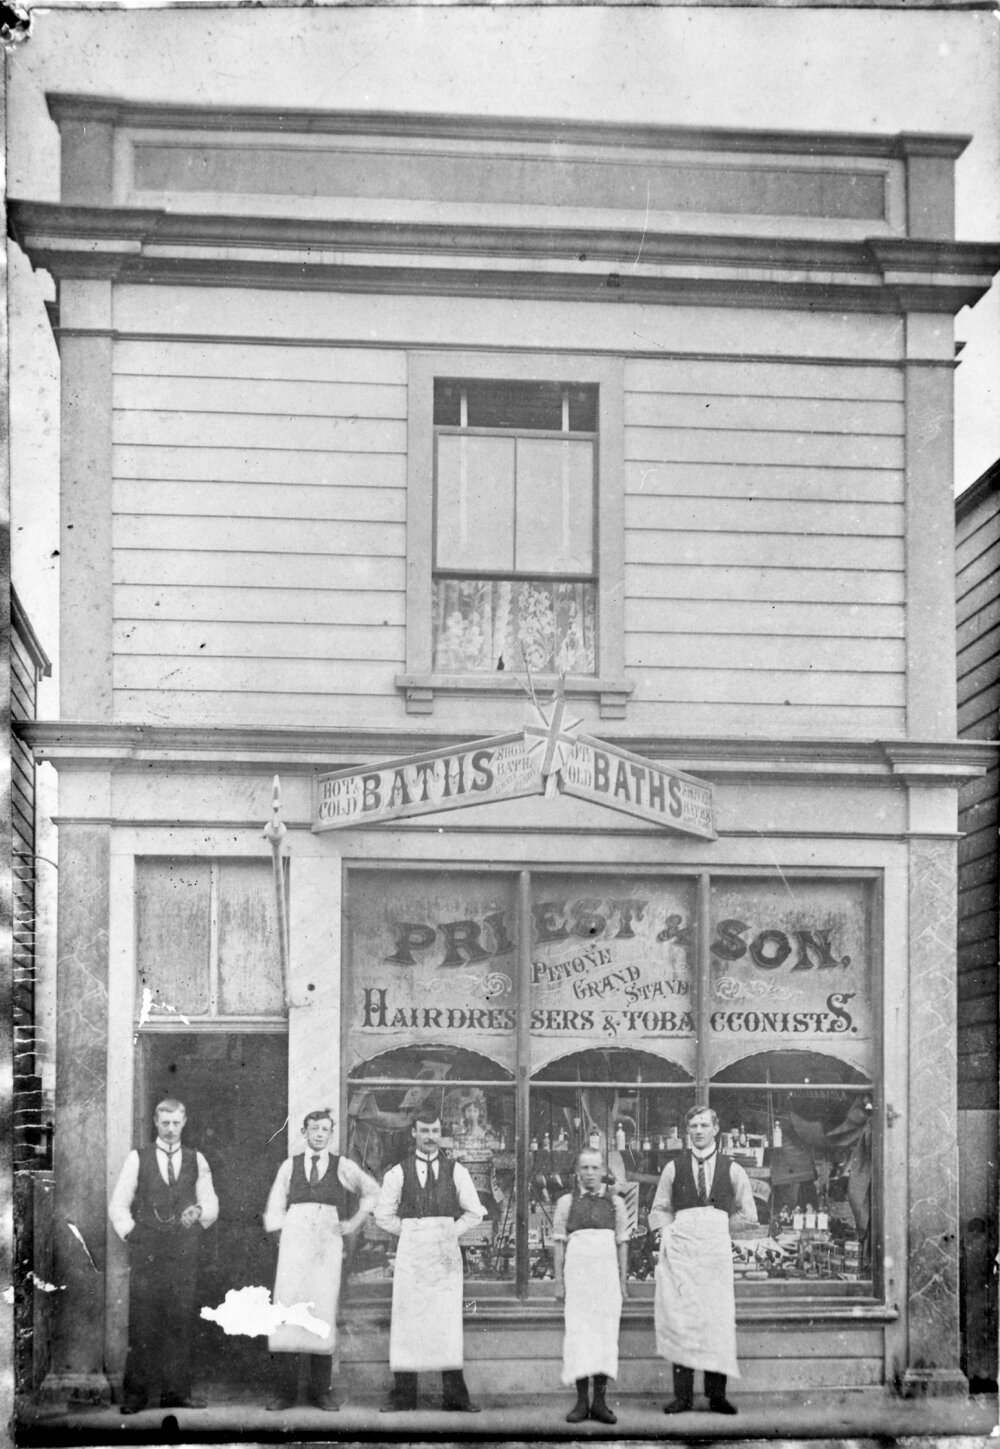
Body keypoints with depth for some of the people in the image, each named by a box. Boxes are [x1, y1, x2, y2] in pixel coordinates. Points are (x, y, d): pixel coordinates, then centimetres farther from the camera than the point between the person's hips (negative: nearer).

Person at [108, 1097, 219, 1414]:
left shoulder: (196, 1161, 15)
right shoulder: (138, 1158, 11)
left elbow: (211, 1204, 13)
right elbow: (118, 1204, 9)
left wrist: (199, 1212, -7)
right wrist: (131, 1234, -1)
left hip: (183, 1253, 2)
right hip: (146, 1254, -2)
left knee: (181, 1322, -2)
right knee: (142, 1325, -7)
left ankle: (177, 1392, 3)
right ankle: (135, 1395, -3)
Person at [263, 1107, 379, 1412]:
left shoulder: (343, 1167, 12)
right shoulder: (290, 1166, 13)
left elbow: (372, 1191, 23)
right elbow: (274, 1209, 15)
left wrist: (355, 1221, 14)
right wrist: (281, 1236, 2)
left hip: (328, 1241, 0)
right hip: (294, 1241, 0)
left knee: (323, 1312, -6)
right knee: (286, 1309, -9)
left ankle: (321, 1390, -1)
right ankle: (284, 1390, -6)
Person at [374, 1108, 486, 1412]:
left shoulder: (455, 1171, 8)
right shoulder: (398, 1173, 7)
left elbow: (474, 1212, 12)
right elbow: (383, 1215, 11)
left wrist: (451, 1233, 4)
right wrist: (409, 1233, 5)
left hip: (445, 1253, 0)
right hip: (410, 1251, 0)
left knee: (448, 1321, -4)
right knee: (406, 1320, -3)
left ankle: (454, 1395, -1)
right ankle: (403, 1395, 1)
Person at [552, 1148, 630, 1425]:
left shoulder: (615, 1203, 10)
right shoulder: (567, 1202, 7)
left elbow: (622, 1243, 11)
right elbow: (559, 1243, 7)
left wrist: (623, 1280, 6)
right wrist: (559, 1282, 2)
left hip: (607, 1274, 1)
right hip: (577, 1273, -1)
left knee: (606, 1334, -2)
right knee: (578, 1333, -5)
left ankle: (600, 1401, 1)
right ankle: (581, 1401, -2)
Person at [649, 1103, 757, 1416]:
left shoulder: (731, 1170, 10)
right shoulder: (674, 1168, 11)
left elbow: (747, 1214, 18)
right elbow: (659, 1209, 19)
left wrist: (719, 1229, 12)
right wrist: (667, 1233, 5)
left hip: (716, 1248, 0)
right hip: (680, 1247, 0)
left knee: (718, 1320, -6)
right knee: (680, 1319, -7)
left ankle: (717, 1395, -3)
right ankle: (682, 1395, -5)